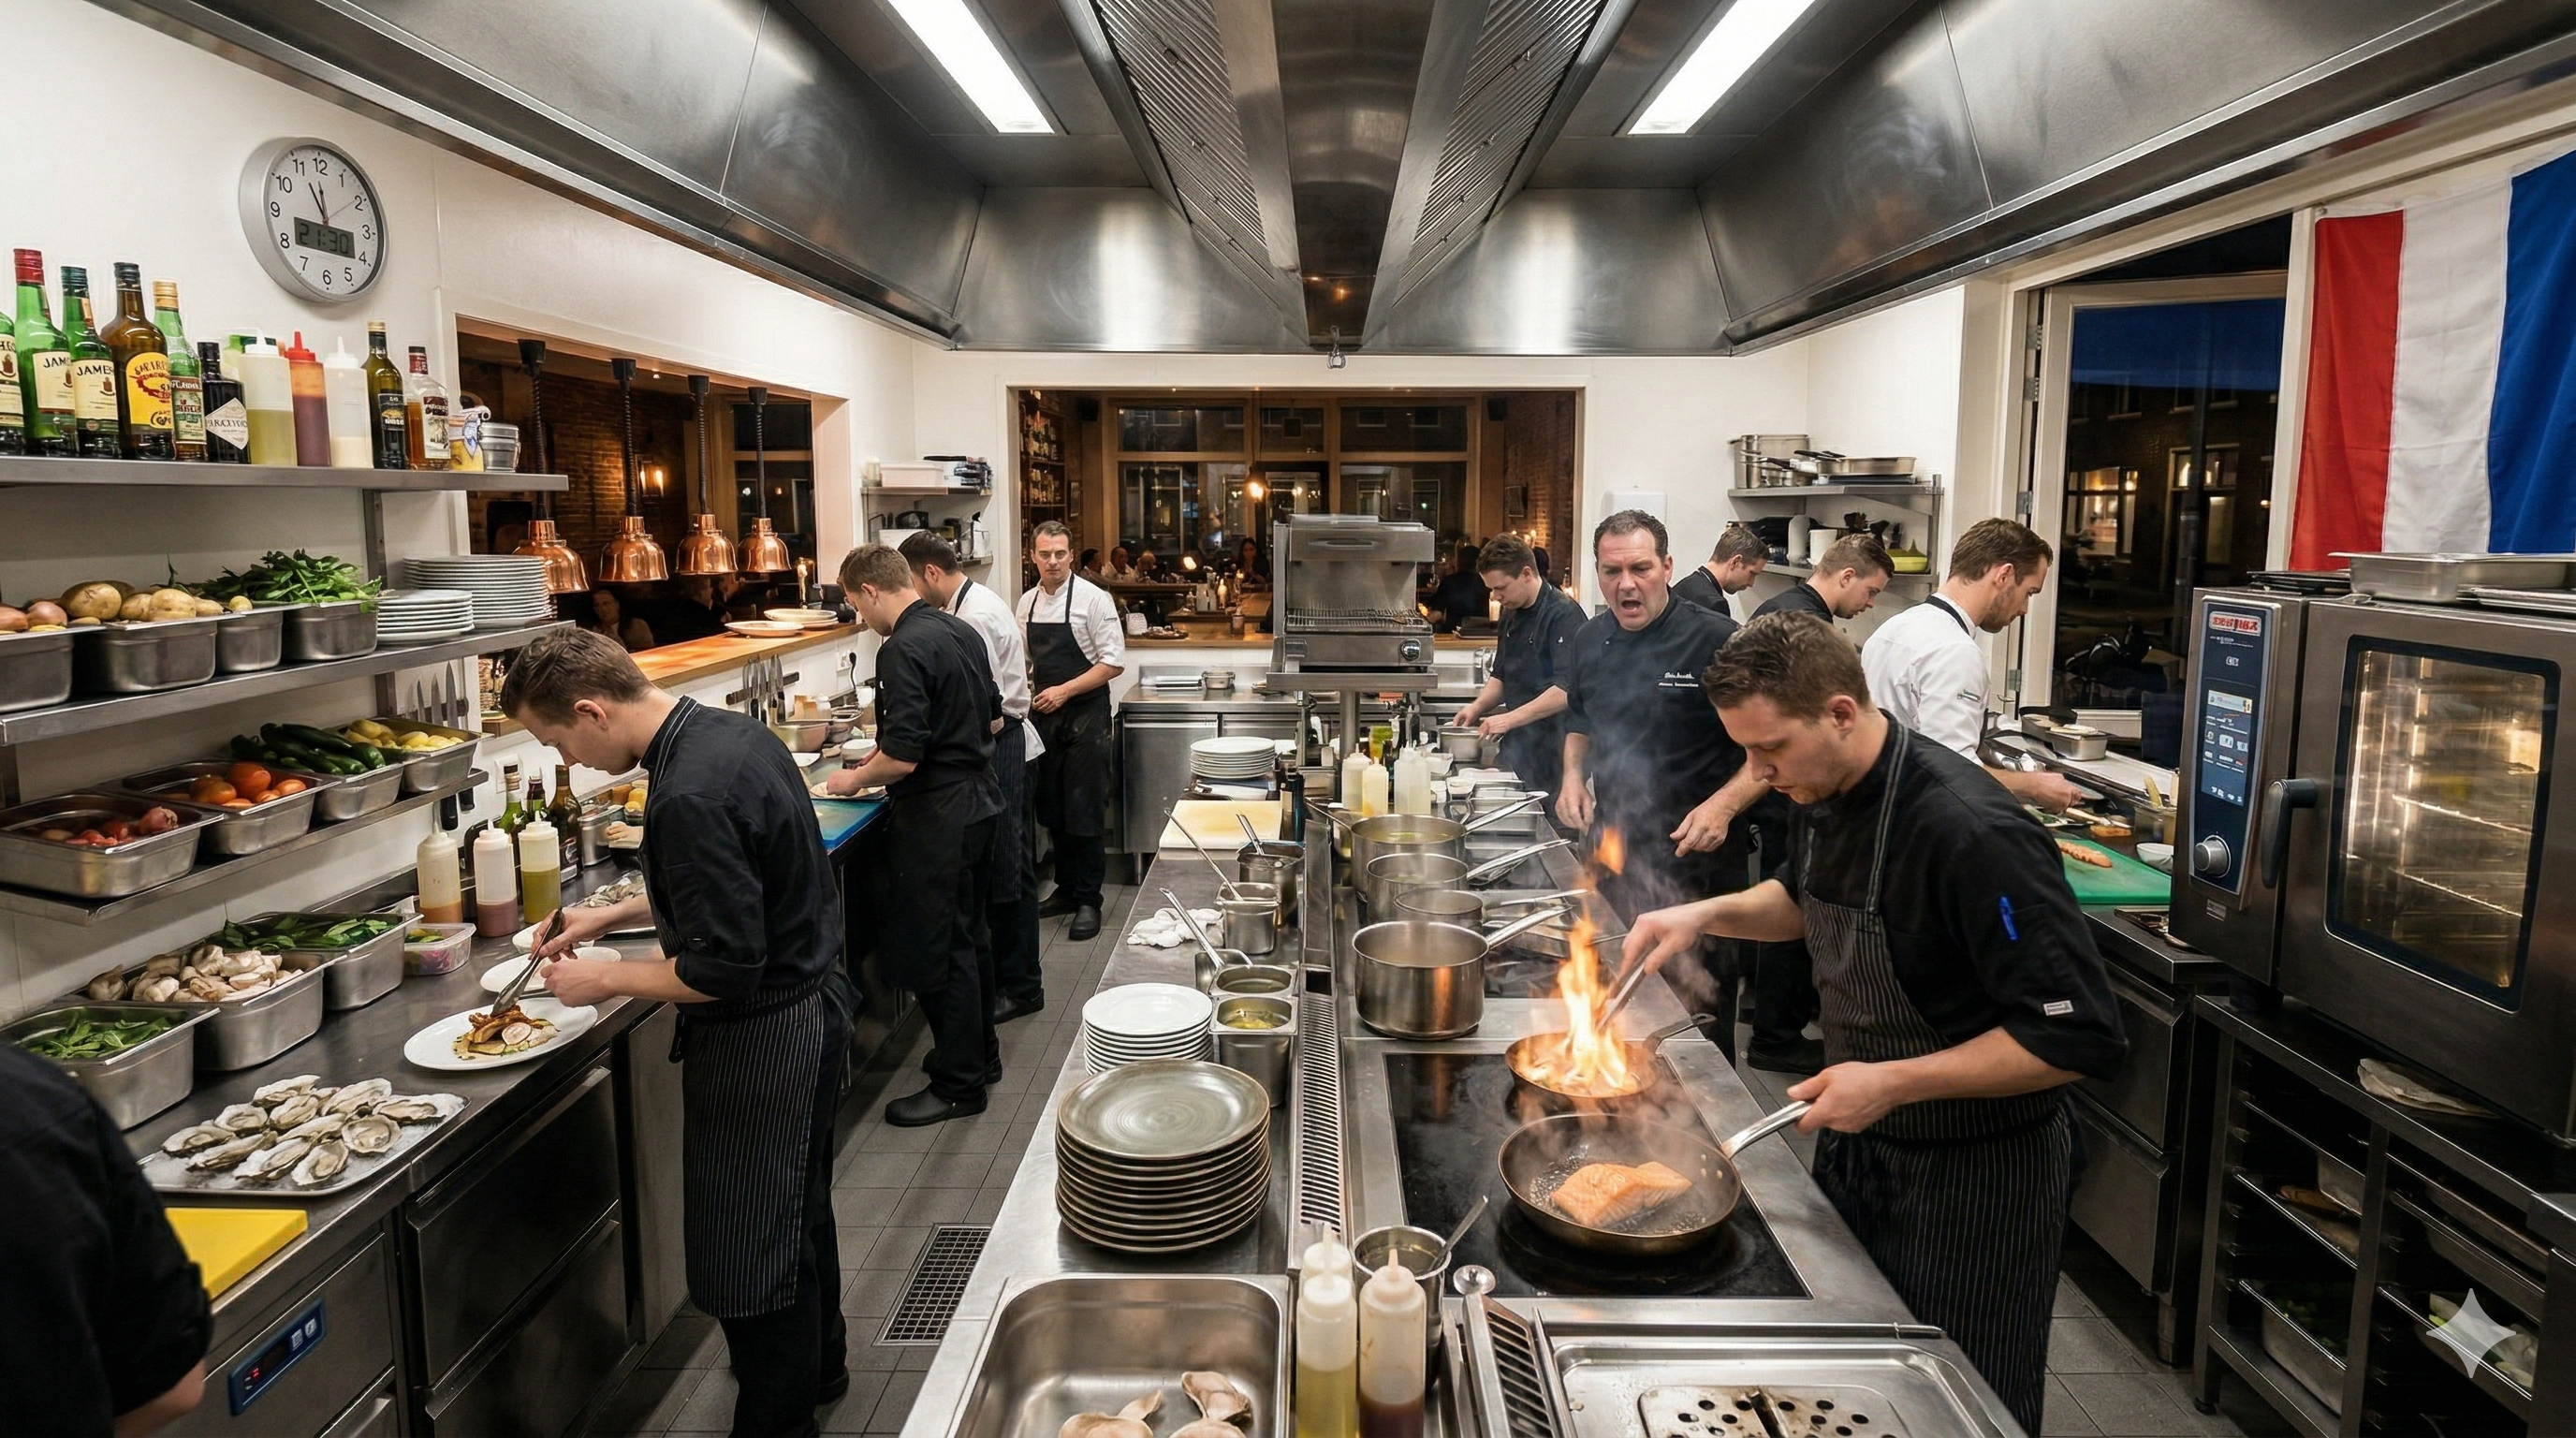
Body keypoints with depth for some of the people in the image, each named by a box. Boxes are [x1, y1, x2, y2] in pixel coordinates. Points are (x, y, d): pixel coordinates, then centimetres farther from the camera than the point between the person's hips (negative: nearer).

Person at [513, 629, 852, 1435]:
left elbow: (723, 968, -27)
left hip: (760, 1045, -10)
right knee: (797, 1209, 27)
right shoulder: (731, 732, 1)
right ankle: (818, 1367, 48)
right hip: (812, 1008, 10)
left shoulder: (689, 797, -29)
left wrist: (603, 980, -13)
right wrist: (614, 915, 15)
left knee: (747, 1252, 7)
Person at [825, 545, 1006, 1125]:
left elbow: (902, 756, -23)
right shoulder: (962, 631, 8)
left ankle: (958, 1084, 12)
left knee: (935, 951, 1)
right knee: (969, 934, 20)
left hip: (938, 815, -9)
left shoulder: (903, 649, -20)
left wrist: (855, 779, -6)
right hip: (980, 796, 10)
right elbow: (993, 719, 17)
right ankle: (980, 1053, 33)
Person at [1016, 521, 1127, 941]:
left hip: (1085, 715, -6)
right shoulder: (1027, 603, 9)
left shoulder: (1092, 599, -10)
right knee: (1052, 811, 12)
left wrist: (1063, 691, -18)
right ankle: (1066, 890, 25)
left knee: (1084, 813, -4)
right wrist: (1026, 694, 5)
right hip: (1045, 717, 6)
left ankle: (1088, 901, 6)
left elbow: (1113, 662, -13)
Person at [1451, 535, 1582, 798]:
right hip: (1518, 745, 8)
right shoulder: (1511, 615, 14)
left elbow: (1567, 690, -22)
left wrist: (1510, 719, -21)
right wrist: (1478, 707, 4)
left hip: (1553, 750, -8)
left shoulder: (1564, 614, -14)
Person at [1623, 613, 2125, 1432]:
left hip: (1972, 1175, -7)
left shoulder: (1972, 835, -31)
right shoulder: (1830, 792, -5)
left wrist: (1895, 1082, -29)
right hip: (1858, 1141, 8)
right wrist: (1709, 913, -1)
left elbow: (2080, 1038, -28)